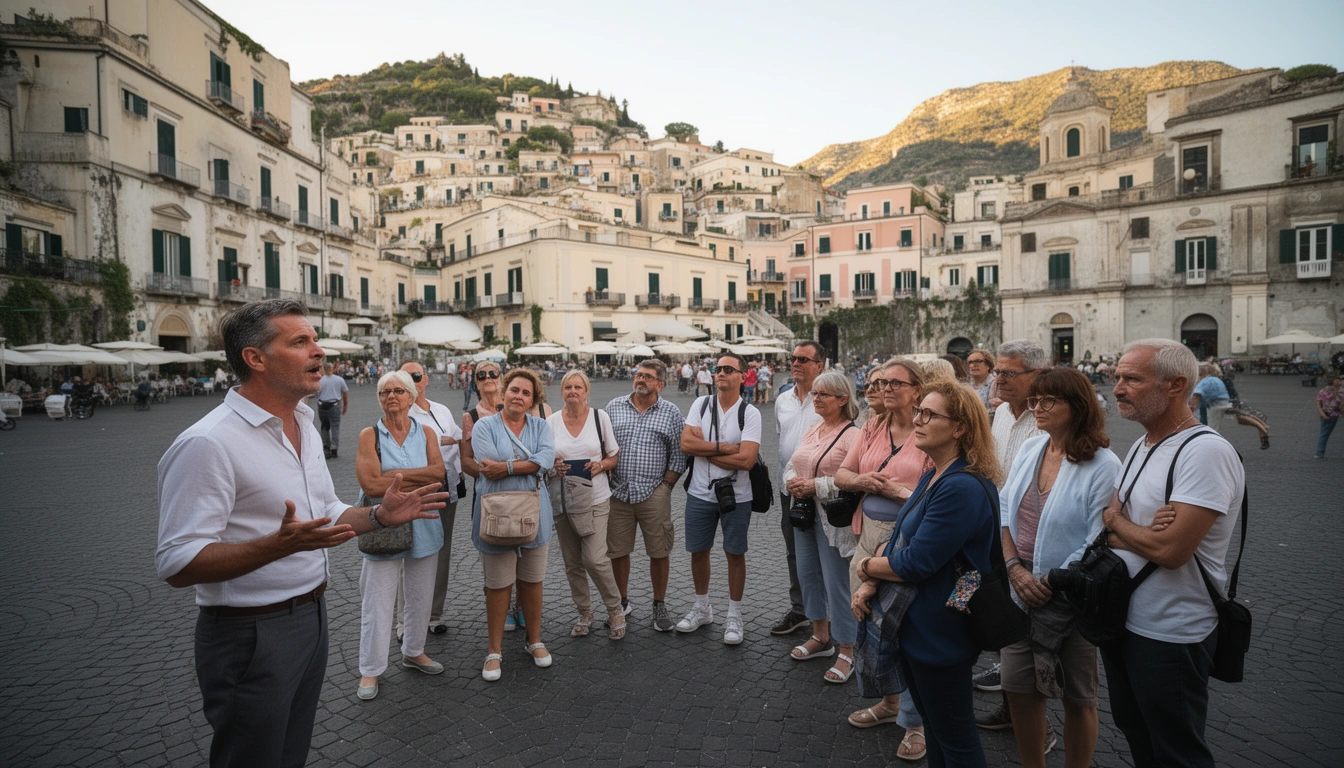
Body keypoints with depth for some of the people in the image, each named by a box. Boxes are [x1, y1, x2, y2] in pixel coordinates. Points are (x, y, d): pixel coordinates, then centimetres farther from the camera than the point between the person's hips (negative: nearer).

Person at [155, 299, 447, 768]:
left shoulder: (306, 427, 8)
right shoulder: (207, 443, -21)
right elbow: (177, 565, -24)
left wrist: (378, 516, 1)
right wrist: (281, 544, -37)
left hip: (312, 618, 8)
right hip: (251, 636, -8)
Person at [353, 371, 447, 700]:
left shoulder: (426, 433, 2)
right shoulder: (370, 435, -8)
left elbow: (438, 472, -12)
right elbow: (371, 484, -19)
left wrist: (395, 475, -18)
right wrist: (420, 480, -14)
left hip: (423, 527, 4)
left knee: (421, 597, 17)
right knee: (377, 601, 4)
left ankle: (413, 652, 38)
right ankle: (370, 670, 21)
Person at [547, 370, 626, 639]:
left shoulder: (600, 416, 0)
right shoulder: (551, 421, 4)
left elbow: (614, 456, 6)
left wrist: (600, 466, -14)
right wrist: (553, 465, -11)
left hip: (595, 500, -3)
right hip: (563, 502, 3)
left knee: (595, 559, -12)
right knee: (572, 564, 10)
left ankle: (615, 609, 12)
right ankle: (584, 614, 29)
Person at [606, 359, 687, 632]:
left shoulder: (671, 413, 3)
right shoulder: (614, 407, 8)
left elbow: (679, 455, 4)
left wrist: (665, 485, -3)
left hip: (654, 493, -1)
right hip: (618, 493, 2)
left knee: (659, 552, 4)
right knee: (617, 551, 8)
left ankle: (660, 606, 21)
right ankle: (622, 603, 27)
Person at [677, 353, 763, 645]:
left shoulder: (750, 413, -9)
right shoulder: (701, 404, 0)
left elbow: (746, 459, -20)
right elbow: (686, 443, -11)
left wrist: (704, 450, -13)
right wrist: (725, 448, -16)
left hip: (735, 496, -3)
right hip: (700, 493, 3)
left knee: (735, 554, 8)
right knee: (698, 552, 14)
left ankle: (734, 617, 25)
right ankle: (702, 609, 34)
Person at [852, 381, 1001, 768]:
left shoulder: (963, 488, -26)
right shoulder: (932, 476, 6)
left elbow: (916, 562, -26)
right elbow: (900, 539, 8)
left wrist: (867, 567, -8)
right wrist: (870, 585, -7)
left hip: (940, 632, -9)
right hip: (913, 625, 9)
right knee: (932, 723, 25)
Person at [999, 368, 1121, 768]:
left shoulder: (1104, 466, -14)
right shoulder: (1030, 449, 3)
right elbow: (1003, 510, 4)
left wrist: (1049, 584, -15)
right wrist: (1015, 569, -7)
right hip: (1021, 590, 5)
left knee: (1077, 697, 13)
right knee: (1018, 686, 10)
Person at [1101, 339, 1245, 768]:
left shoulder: (1206, 451, -21)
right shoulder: (1141, 447, 6)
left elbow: (1170, 549, -28)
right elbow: (1109, 529, 4)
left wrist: (1116, 523, -10)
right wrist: (1144, 532, -18)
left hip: (1171, 638, -8)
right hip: (1122, 619, 8)